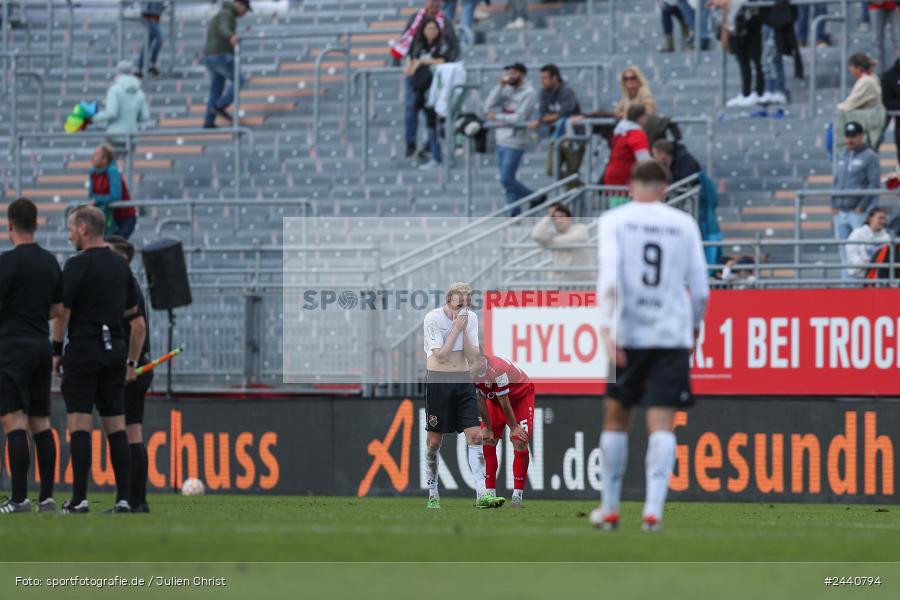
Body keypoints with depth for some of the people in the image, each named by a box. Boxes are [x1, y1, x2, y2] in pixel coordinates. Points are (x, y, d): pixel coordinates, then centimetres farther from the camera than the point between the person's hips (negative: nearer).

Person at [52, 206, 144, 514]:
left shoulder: (77, 265, -10)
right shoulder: (121, 266, 12)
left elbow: (63, 311, -11)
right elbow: (132, 310, 18)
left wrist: (56, 350, -2)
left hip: (83, 350, -6)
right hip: (115, 350, 6)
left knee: (79, 424, -6)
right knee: (115, 425, 6)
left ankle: (79, 498, -12)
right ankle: (123, 498, 2)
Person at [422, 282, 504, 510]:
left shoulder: (471, 318, 3)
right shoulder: (433, 318, -10)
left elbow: (473, 358, -2)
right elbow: (441, 355, -16)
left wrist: (464, 330, -12)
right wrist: (456, 327, -15)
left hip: (463, 382, 4)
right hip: (438, 382, -4)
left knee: (475, 436, -9)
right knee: (434, 440, 3)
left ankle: (482, 494, -14)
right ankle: (433, 495, 17)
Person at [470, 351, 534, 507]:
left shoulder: (497, 370, -40)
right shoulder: (473, 372, -20)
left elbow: (504, 403, -28)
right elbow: (481, 401, -9)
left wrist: (514, 427, -18)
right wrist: (488, 429, -5)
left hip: (521, 396, -6)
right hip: (495, 399, 6)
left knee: (520, 443, -16)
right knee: (486, 443, -2)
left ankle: (517, 495, -13)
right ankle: (490, 492, 4)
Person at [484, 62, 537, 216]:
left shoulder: (528, 93, -11)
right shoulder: (508, 89, 8)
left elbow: (519, 118, -17)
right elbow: (489, 105, 0)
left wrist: (497, 117, -12)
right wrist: (500, 86, -8)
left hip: (515, 143, -7)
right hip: (501, 140, 7)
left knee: (506, 179, -8)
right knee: (507, 180, 8)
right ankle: (515, 213, 15)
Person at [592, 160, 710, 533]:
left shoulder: (614, 221, 2)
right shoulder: (684, 224, 7)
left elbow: (609, 276, -11)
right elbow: (700, 288, 6)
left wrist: (607, 328, -17)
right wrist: (694, 328, 21)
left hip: (627, 333, 0)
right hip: (673, 334, 0)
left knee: (616, 417, 13)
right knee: (661, 424, -3)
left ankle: (609, 509, 16)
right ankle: (653, 509, -16)